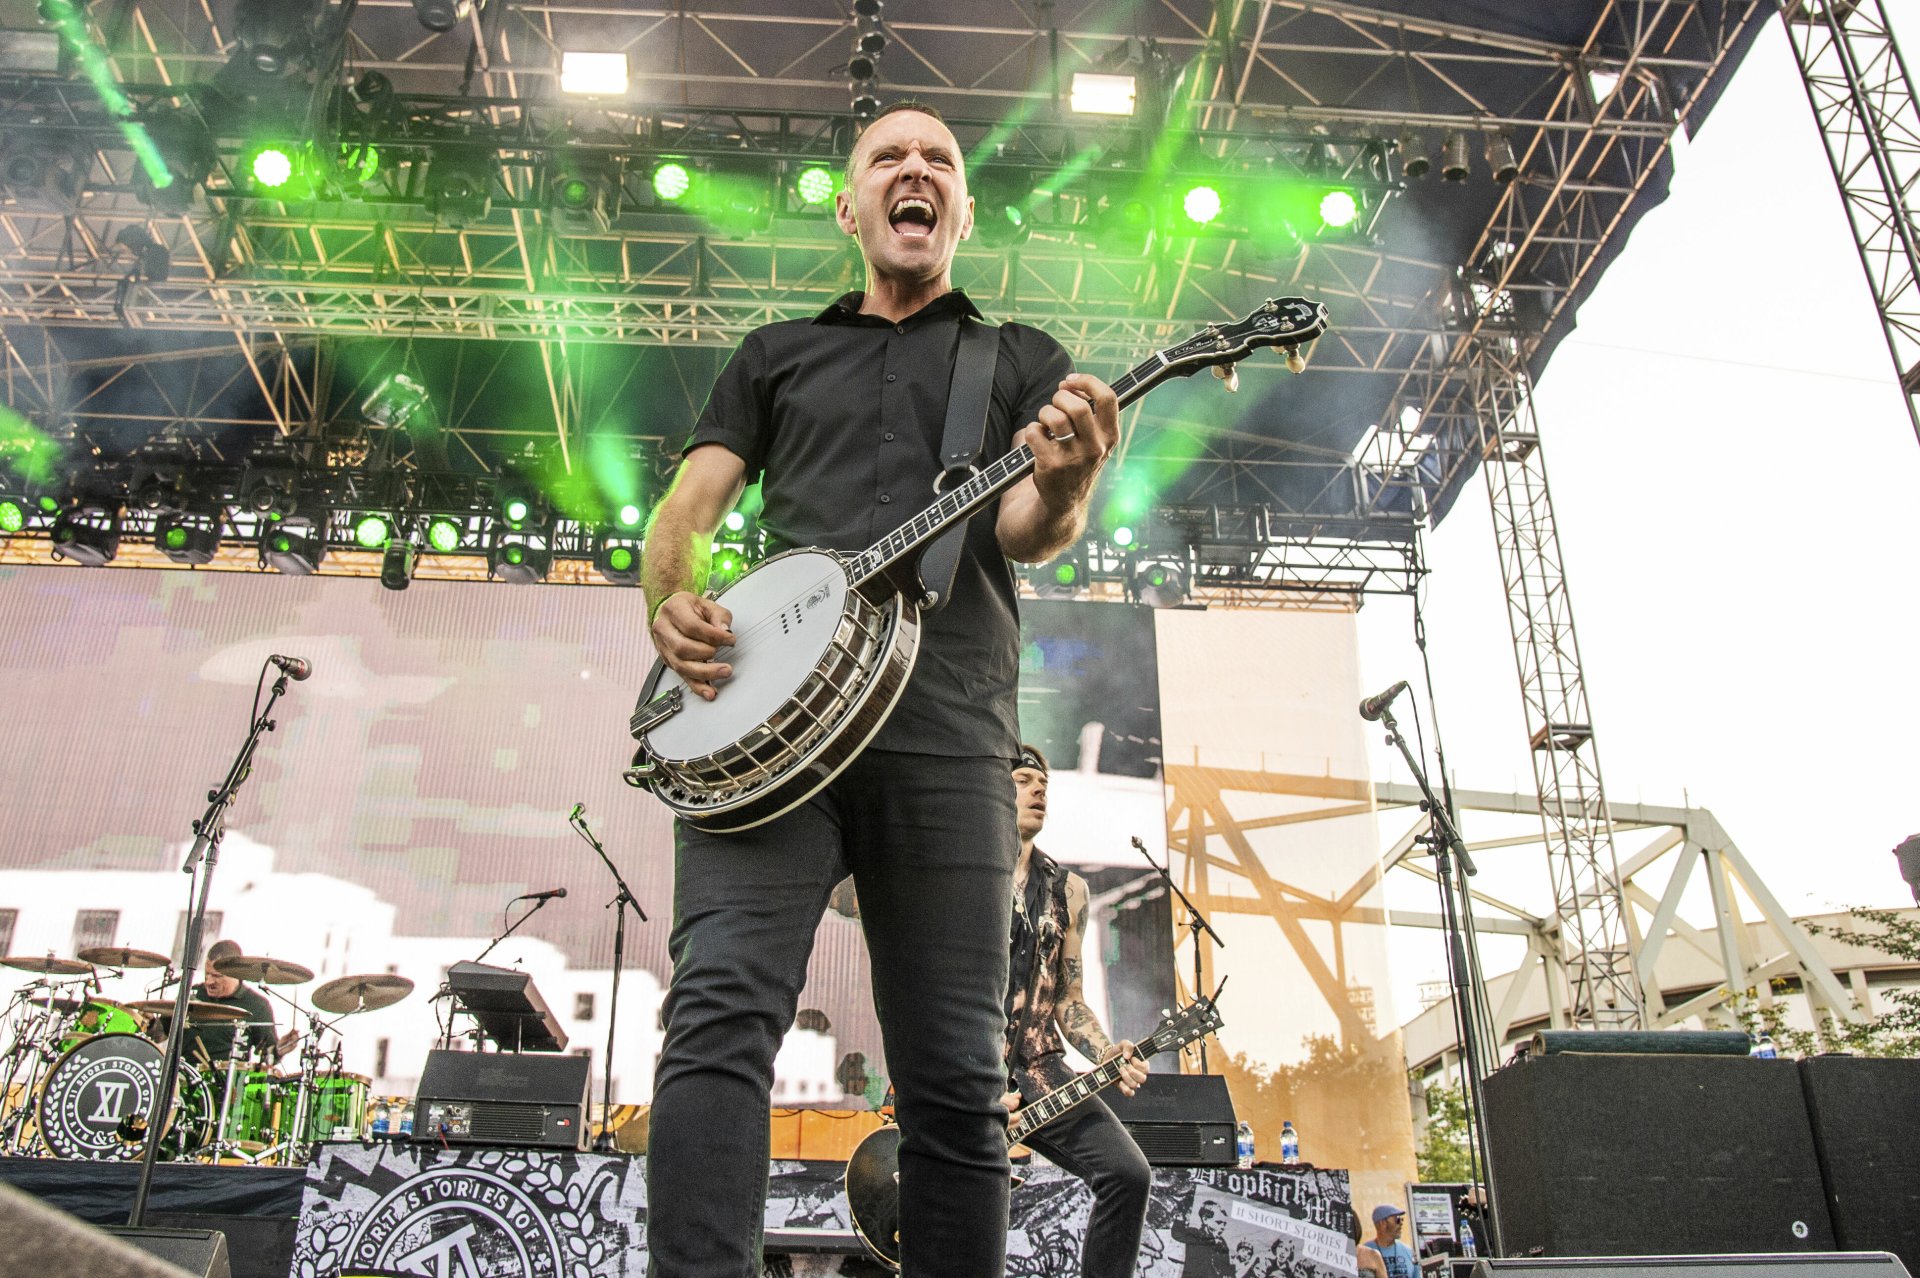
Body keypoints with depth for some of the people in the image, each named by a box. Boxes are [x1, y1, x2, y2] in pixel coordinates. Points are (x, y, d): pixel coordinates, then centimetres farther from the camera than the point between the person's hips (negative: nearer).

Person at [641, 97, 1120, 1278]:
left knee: (957, 1082, -2)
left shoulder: (1025, 360, 23)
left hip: (944, 724, 0)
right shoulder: (777, 354, 27)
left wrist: (1063, 485, -18)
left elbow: (1030, 529, 7)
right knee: (722, 1009, -18)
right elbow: (687, 508, 18)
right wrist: (672, 598, -5)